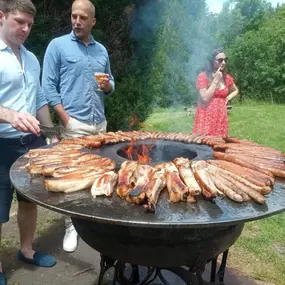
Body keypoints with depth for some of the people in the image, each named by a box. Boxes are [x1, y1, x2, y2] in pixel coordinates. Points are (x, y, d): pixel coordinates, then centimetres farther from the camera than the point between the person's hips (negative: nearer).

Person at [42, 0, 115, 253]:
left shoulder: (102, 50, 14)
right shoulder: (58, 45, 0)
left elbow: (110, 84, 20)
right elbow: (49, 86, -5)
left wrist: (108, 86, -5)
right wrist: (66, 119, -13)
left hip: (100, 123, 5)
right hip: (74, 123, -4)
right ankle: (71, 226, 12)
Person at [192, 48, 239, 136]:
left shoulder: (227, 78, 8)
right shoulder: (203, 76, -6)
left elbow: (236, 90, 29)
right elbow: (205, 99, -15)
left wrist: (229, 97, 7)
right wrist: (216, 80, -13)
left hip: (221, 118, 5)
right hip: (206, 118, -5)